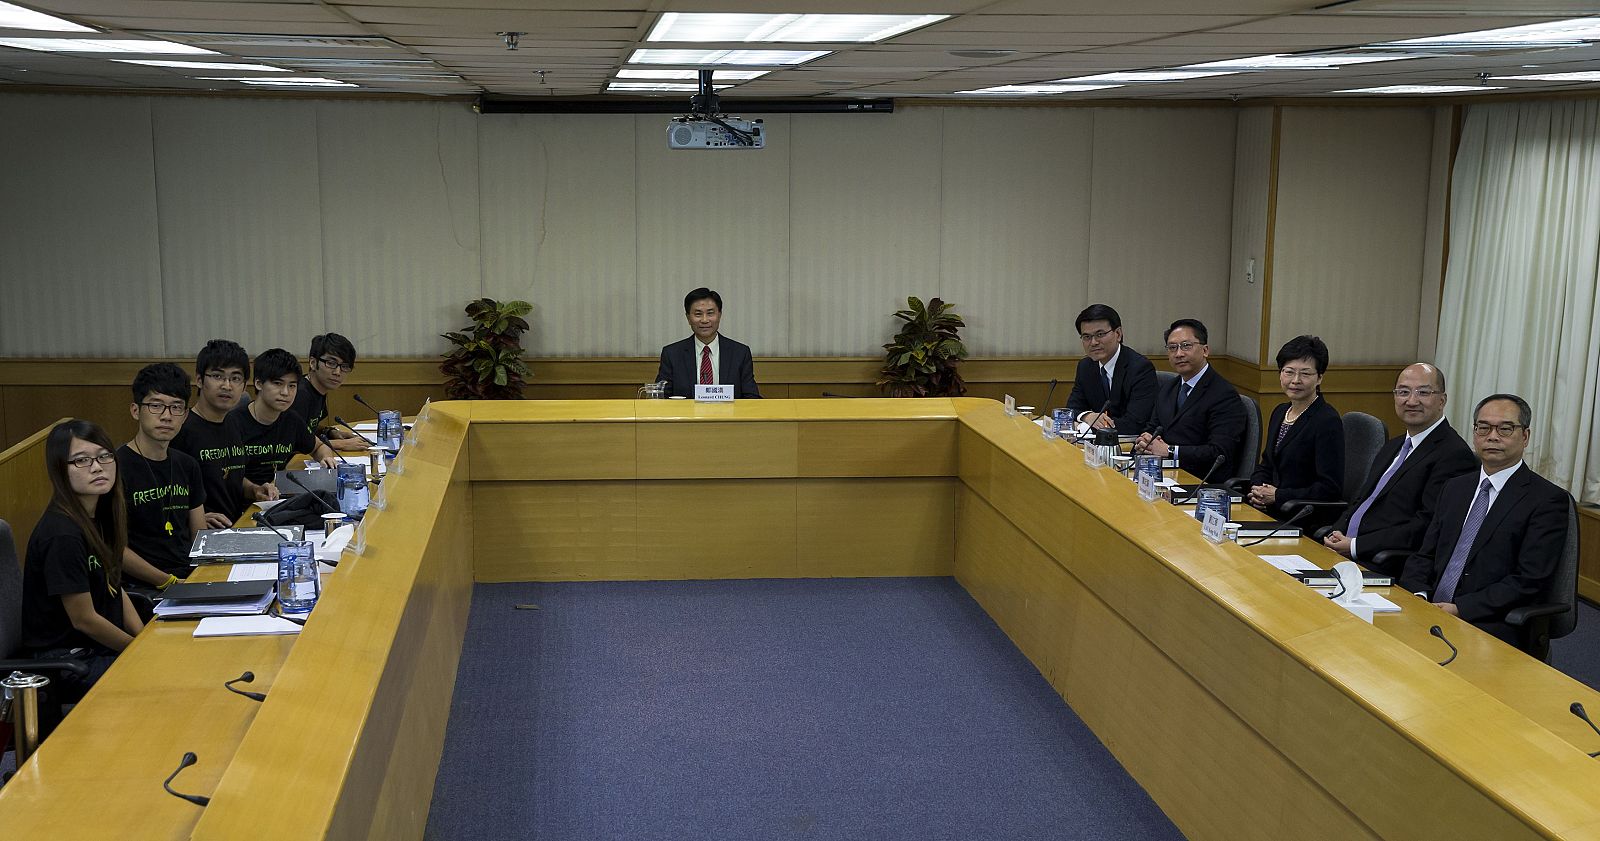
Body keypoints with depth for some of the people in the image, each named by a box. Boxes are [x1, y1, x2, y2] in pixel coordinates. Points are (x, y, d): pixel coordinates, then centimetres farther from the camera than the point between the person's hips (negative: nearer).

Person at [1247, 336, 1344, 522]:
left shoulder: (1328, 421, -11)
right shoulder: (1280, 412, 14)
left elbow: (1330, 490, -15)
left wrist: (1277, 496, -13)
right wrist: (1258, 490, 0)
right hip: (1272, 513, 8)